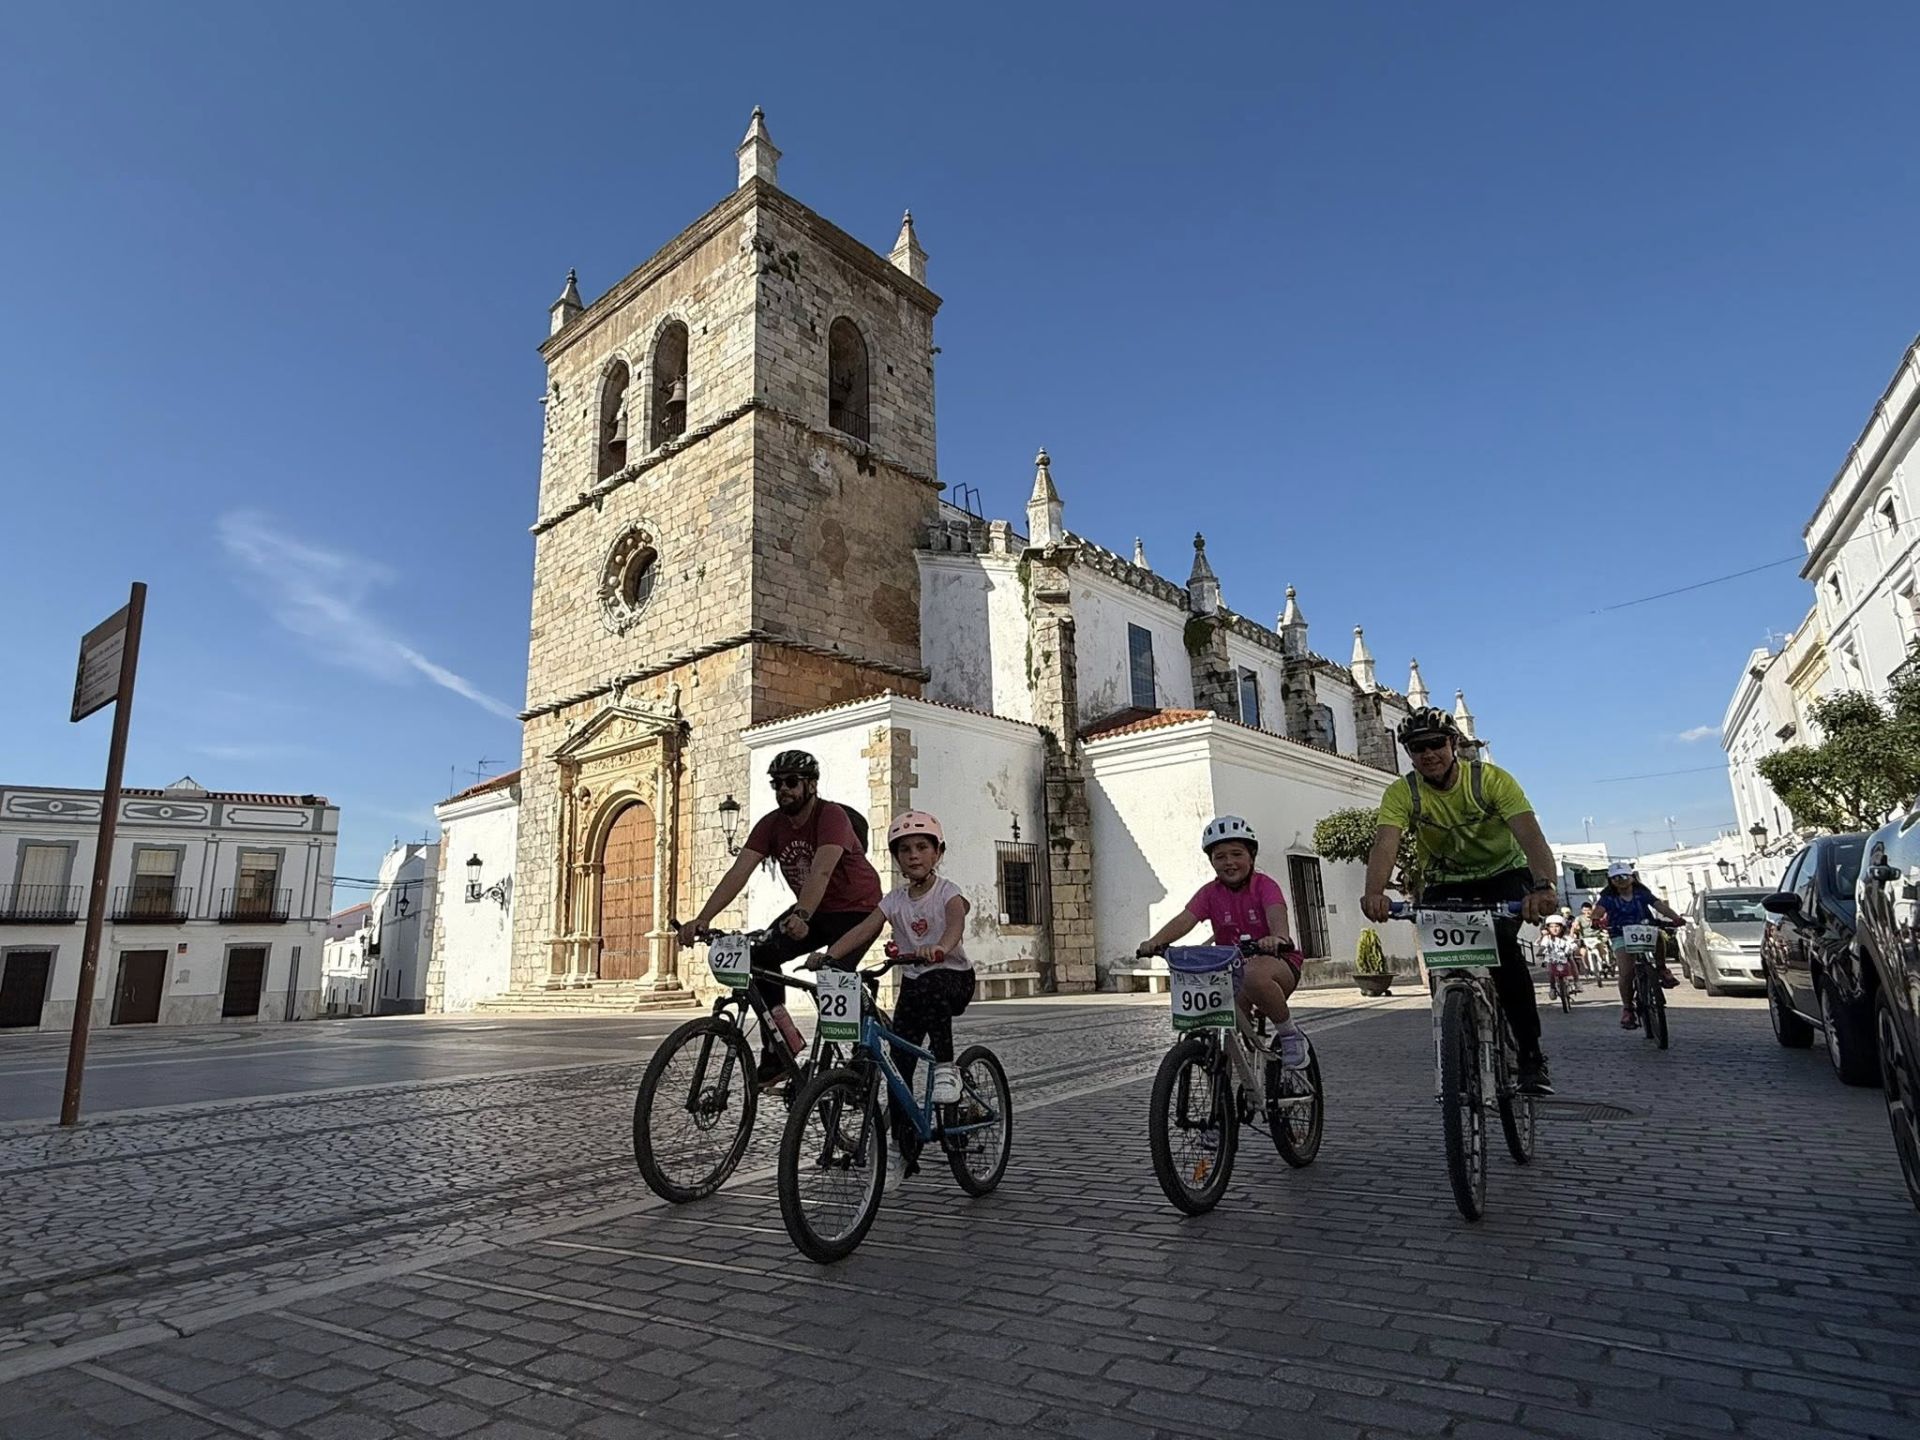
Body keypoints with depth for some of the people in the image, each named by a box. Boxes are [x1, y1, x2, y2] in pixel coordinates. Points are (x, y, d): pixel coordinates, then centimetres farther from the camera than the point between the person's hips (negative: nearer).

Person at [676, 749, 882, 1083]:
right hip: (813, 911, 6)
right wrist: (703, 918, -28)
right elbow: (739, 871, -16)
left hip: (858, 909, -6)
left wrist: (801, 915, -56)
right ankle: (776, 1052, 2)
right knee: (761, 957, -10)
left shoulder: (831, 816, -24)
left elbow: (821, 871, -40)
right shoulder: (771, 824, -7)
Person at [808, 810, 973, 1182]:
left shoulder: (948, 892, -11)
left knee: (930, 985, -38)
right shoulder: (895, 898, 1)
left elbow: (956, 924, -33)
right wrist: (828, 955, -29)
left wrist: (938, 949, -55)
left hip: (953, 976, -4)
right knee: (899, 1063, -3)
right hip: (912, 982, 4)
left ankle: (945, 1066, -19)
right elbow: (863, 929, -12)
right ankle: (902, 1148, 10)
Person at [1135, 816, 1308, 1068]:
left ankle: (1290, 1034, -14)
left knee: (1256, 975, -39)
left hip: (1274, 960, -4)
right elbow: (1184, 919, -17)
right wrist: (1156, 941, -36)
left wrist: (1277, 938, -53)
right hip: (1231, 968, 4)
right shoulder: (1210, 893, -2)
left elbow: (1277, 914, -29)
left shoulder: (1264, 885, -9)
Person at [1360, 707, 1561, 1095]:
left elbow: (1530, 834, -36)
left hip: (1503, 875, -2)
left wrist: (1545, 885, -56)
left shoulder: (1492, 779, -22)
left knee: (1503, 945, -28)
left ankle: (1531, 1053, -13)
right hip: (1444, 884, 2)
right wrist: (1375, 892, -55)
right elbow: (1385, 843, -34)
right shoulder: (1402, 793, -18)